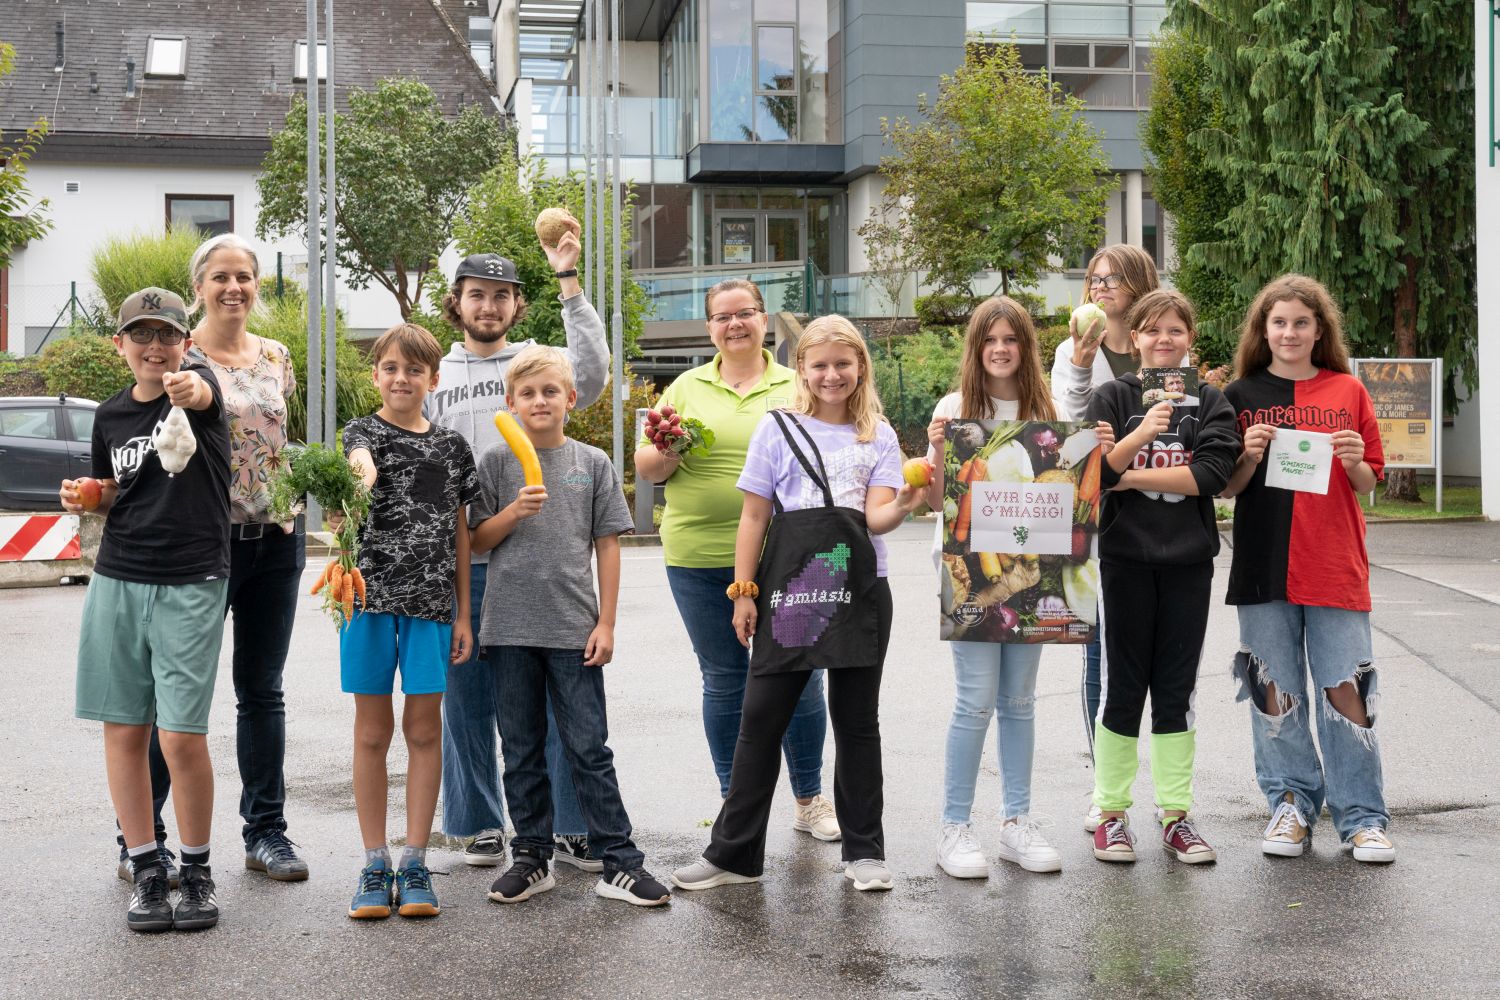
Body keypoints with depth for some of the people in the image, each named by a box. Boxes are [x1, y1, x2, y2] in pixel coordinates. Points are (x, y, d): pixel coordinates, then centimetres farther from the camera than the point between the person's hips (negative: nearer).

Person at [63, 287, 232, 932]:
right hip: (117, 580, 5)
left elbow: (203, 395, -31)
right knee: (123, 729, 6)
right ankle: (145, 868, 19)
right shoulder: (110, 413, 10)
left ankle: (197, 871, 12)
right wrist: (85, 498, 1)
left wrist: (189, 390, -55)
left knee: (182, 736, -7)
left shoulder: (198, 383, -5)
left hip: (191, 583, -5)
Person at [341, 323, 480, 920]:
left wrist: (464, 613, 9)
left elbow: (460, 531, 12)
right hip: (370, 595, -2)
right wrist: (359, 477, -49)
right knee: (372, 730, 4)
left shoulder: (451, 446, 9)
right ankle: (375, 864, 13)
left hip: (431, 601, 2)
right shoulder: (363, 432, 1)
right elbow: (362, 464, -24)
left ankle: (414, 862, 13)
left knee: (424, 728, 5)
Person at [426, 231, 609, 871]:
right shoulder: (433, 379, 13)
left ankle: (572, 828, 8)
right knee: (466, 702, 7)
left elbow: (592, 370, -16)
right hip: (460, 562, 2)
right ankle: (482, 826, 21)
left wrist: (568, 278, -19)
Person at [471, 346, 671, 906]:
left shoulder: (593, 463, 4)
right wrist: (515, 511, -14)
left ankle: (619, 862, 5)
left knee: (589, 749, 1)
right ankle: (532, 858, 19)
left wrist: (606, 622, 0)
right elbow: (478, 542, 5)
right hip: (510, 627, 1)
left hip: (574, 627, -1)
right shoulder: (496, 464, 5)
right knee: (521, 750, 9)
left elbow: (607, 545, 4)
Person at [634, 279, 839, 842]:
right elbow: (645, 470, 9)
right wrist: (667, 451, -13)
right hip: (699, 557, 1)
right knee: (724, 680, 9)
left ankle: (809, 800, 19)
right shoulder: (687, 388, 9)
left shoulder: (796, 388, 8)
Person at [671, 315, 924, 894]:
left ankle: (864, 851, 18)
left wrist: (906, 504, -25)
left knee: (857, 721, 7)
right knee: (761, 719, 0)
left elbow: (876, 518, -3)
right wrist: (744, 591, -1)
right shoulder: (778, 429, 6)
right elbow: (755, 517, 5)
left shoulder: (878, 437, 8)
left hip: (859, 591, 1)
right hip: (788, 591, -1)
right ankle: (734, 852, 9)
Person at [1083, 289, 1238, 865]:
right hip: (1125, 557, -1)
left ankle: (1175, 814, 15)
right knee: (1121, 686, 3)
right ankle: (1111, 813, 13)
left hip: (1189, 560, 1)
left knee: (1176, 689, 7)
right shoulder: (1112, 397, 3)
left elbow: (1213, 472, -9)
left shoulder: (1210, 401, 5)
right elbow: (1090, 471, -8)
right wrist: (1141, 434, -22)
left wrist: (1132, 477, -10)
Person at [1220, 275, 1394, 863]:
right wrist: (1250, 456, -13)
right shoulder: (1242, 396, 6)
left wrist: (1353, 461, -12)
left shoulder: (1348, 393, 7)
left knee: (1346, 688, -2)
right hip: (1265, 566, 0)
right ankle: (1291, 805, 19)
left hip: (1336, 567, 0)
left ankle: (1362, 818, 8)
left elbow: (1368, 484, 10)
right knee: (1275, 689, 5)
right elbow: (1227, 489, 6)